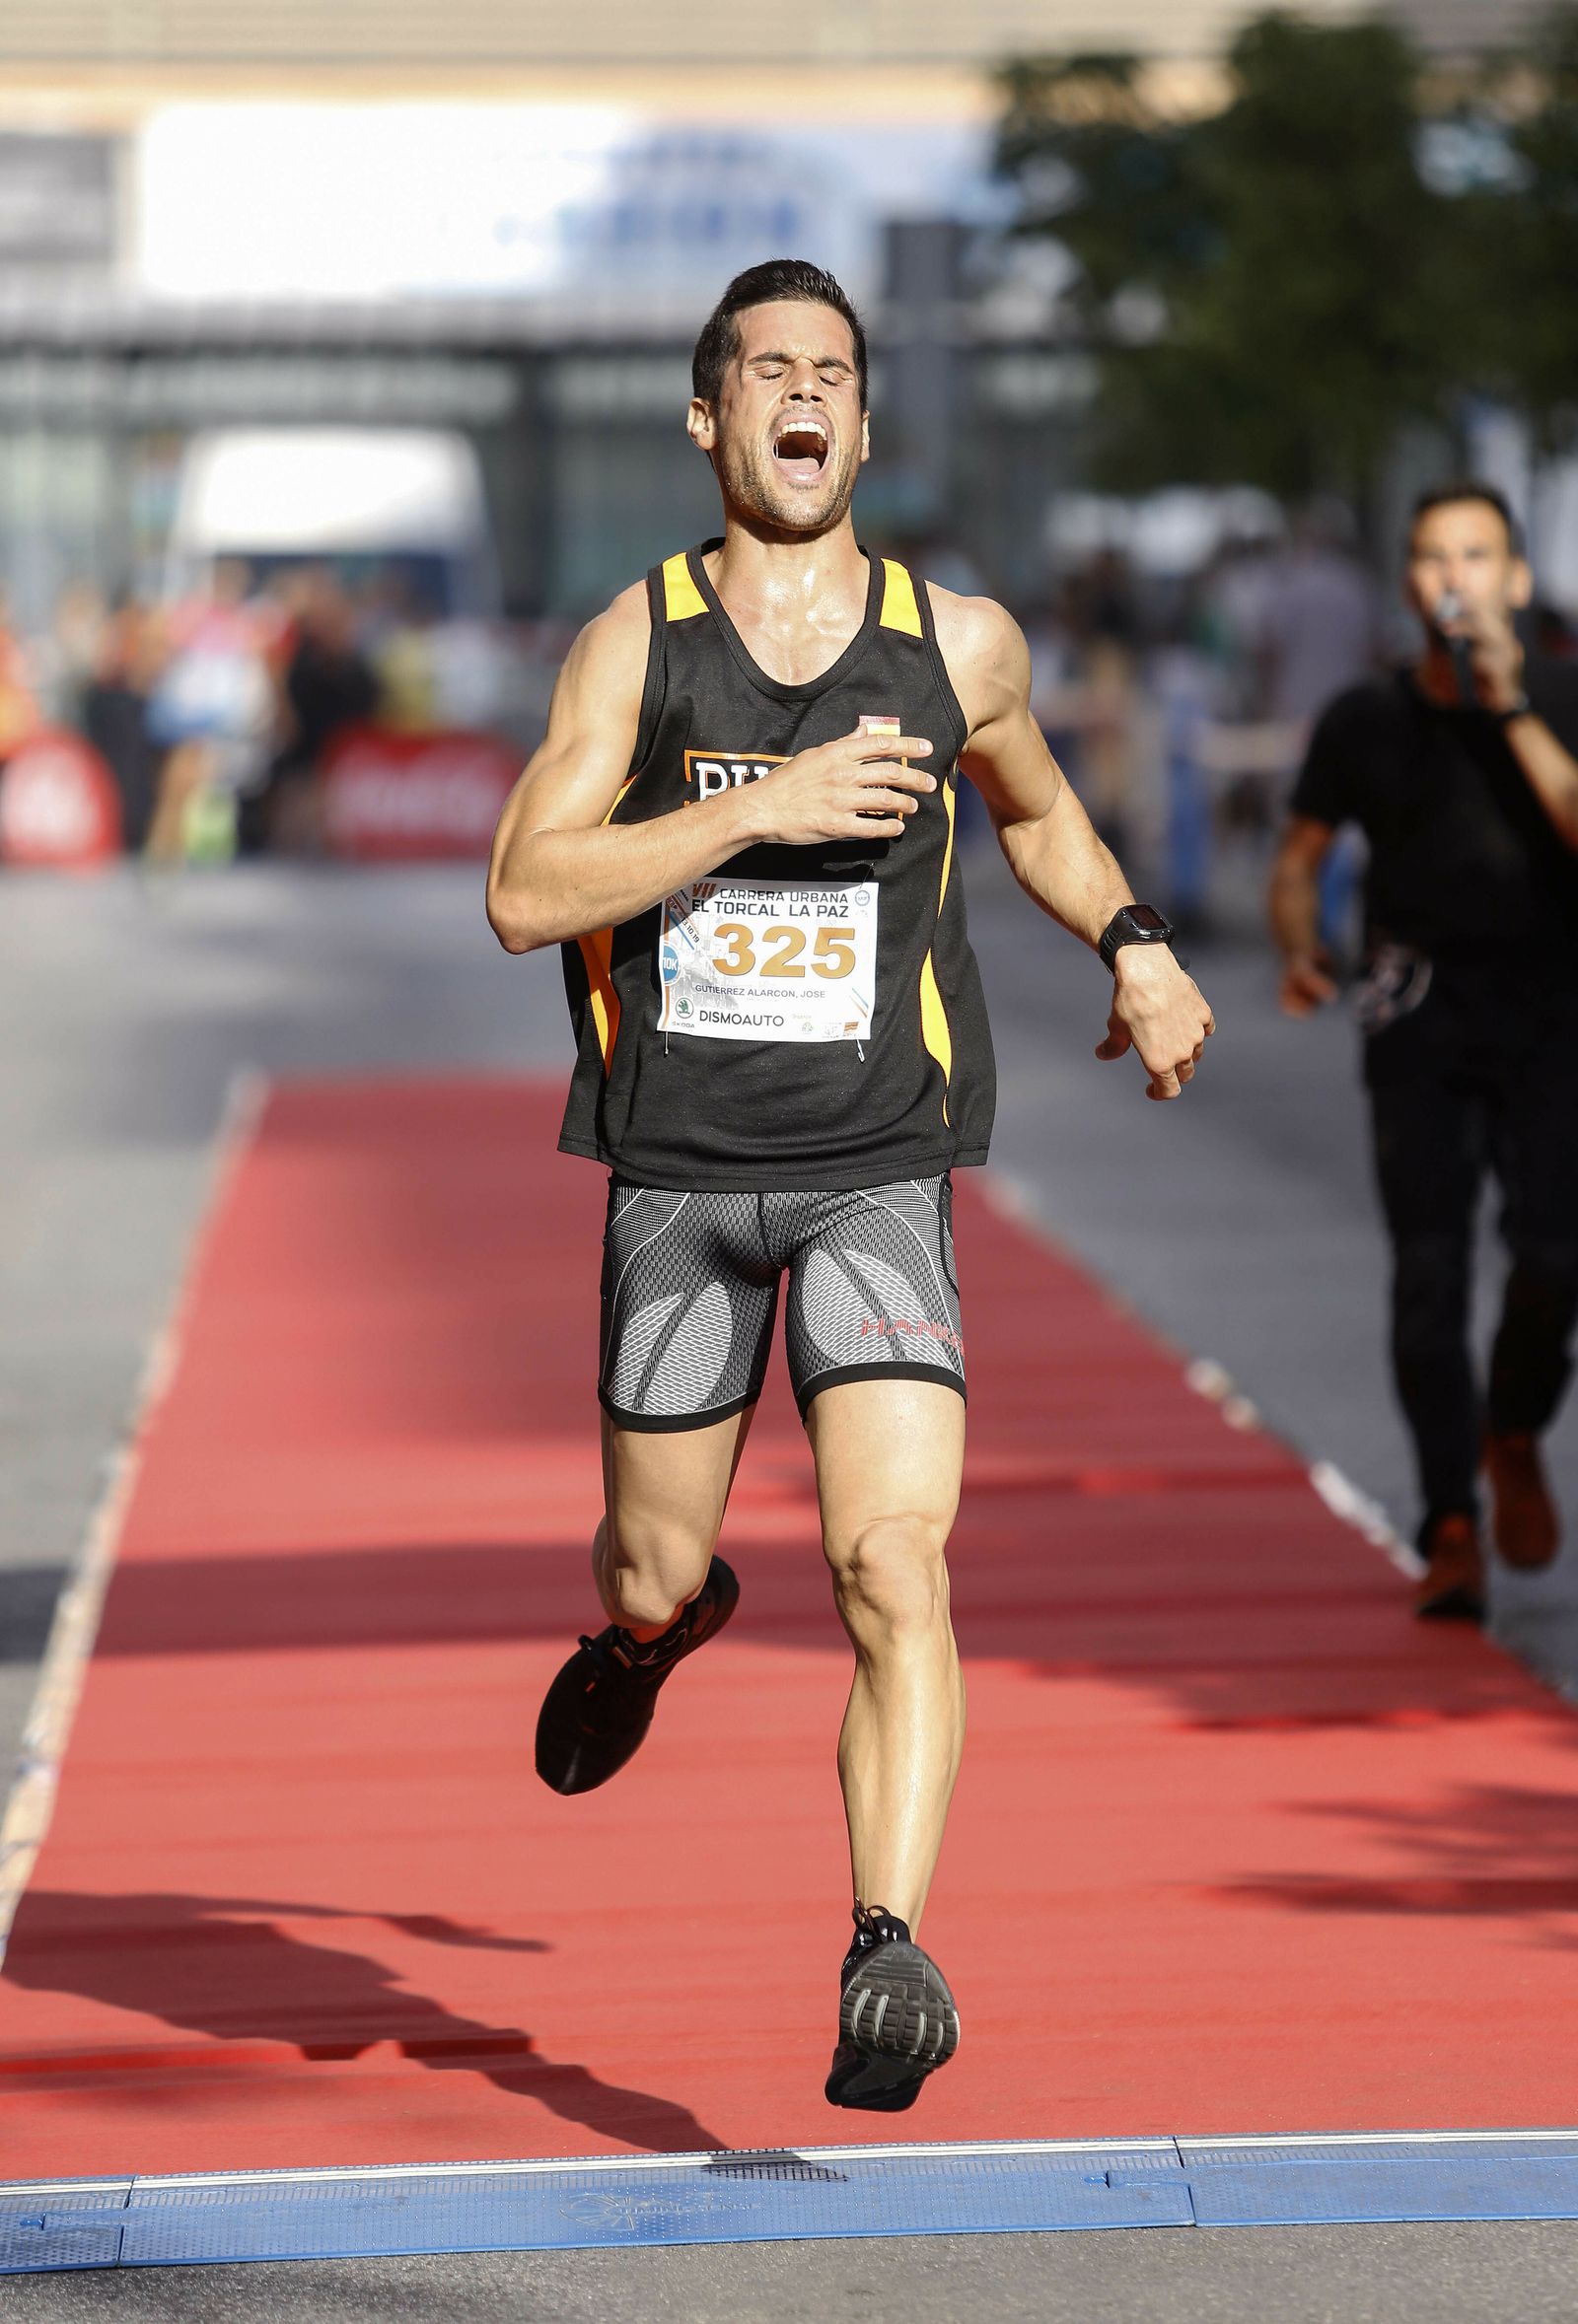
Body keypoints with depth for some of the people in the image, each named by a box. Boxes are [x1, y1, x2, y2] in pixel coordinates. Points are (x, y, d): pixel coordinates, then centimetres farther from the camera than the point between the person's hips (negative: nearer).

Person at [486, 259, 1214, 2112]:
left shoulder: (958, 644, 5)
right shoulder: (636, 641, -1)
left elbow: (1035, 807, 27)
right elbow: (525, 890, -12)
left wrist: (1133, 944, 11)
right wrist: (766, 807, -20)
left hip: (875, 1173, 0)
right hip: (679, 1174, 0)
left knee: (895, 1560, -18)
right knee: (658, 1572, 13)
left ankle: (891, 1956, -23)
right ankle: (650, 1633, 52)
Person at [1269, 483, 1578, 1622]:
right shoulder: (1369, 719, 7)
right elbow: (1302, 852, 16)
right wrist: (1300, 951, -2)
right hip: (1420, 1014, 1)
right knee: (1428, 1266, -9)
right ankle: (1452, 1529, -6)